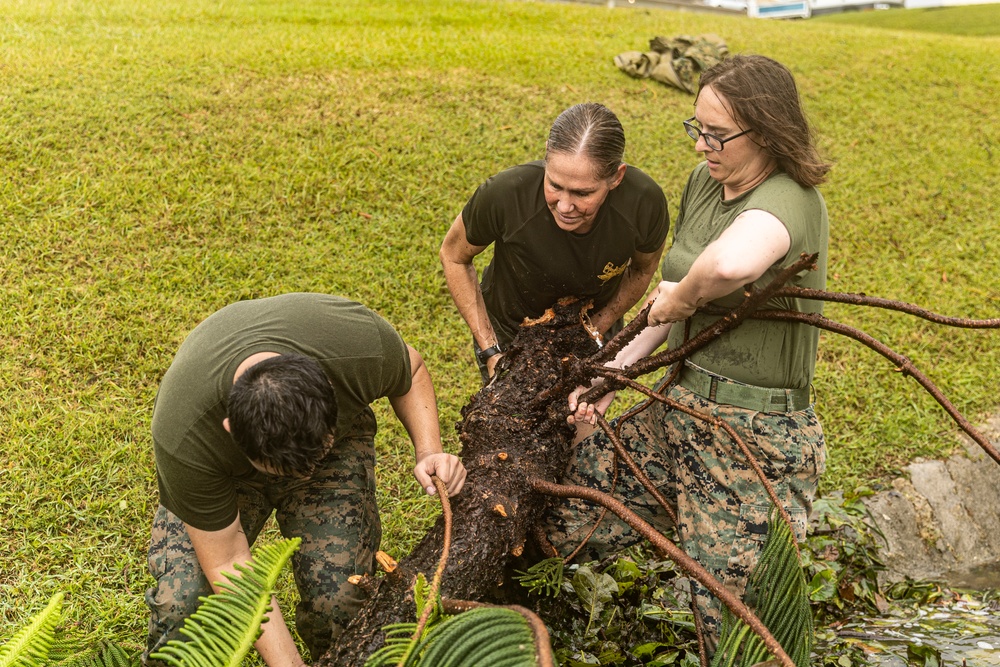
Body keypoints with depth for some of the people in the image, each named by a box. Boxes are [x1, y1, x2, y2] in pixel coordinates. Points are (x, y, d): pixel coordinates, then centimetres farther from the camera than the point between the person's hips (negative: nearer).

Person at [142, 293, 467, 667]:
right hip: (224, 470, -1)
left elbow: (411, 371, -11)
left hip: (340, 442, 1)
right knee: (180, 600, -19)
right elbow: (228, 564, -28)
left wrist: (429, 451, -25)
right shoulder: (183, 439, -39)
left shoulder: (359, 343, -37)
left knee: (340, 598, -16)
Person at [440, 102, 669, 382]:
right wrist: (490, 351, -19)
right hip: (509, 335, -2)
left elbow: (643, 269, -6)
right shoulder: (504, 195, -36)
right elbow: (453, 256, -16)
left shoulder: (645, 201, -31)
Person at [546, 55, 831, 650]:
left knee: (732, 620, 5)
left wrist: (680, 295, -26)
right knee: (562, 518, 10)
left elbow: (730, 265, -48)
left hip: (757, 439, -7)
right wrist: (615, 372, 3)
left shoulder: (788, 201, -22)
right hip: (685, 410, 8)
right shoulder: (705, 181, 5)